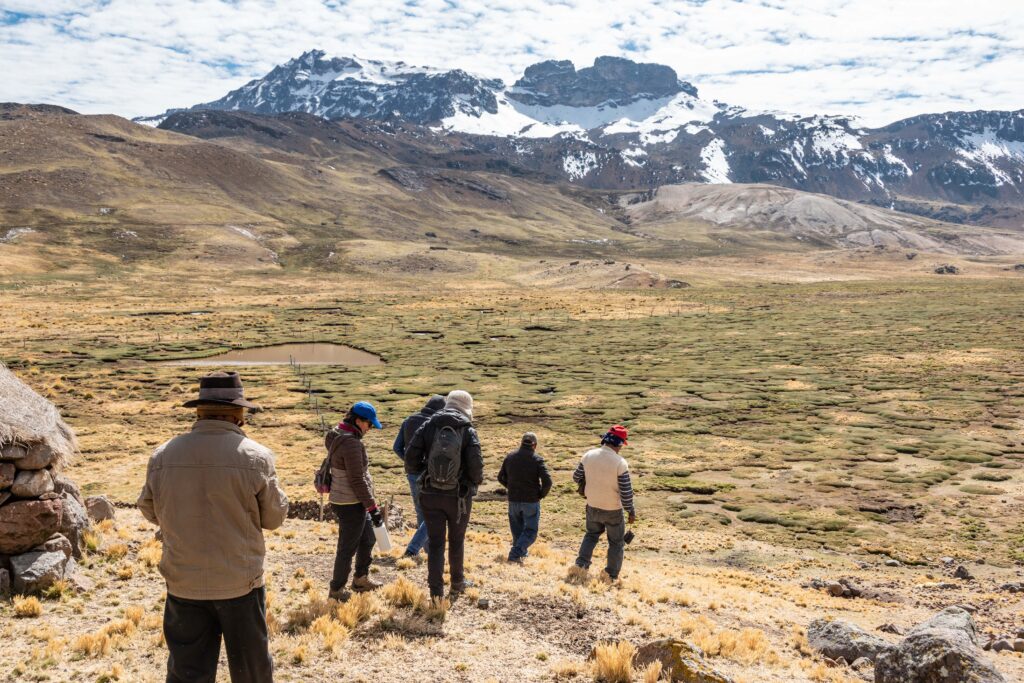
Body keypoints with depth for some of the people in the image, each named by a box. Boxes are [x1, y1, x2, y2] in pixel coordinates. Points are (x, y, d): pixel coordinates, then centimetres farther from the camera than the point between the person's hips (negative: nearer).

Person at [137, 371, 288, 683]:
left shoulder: (162, 455, -6)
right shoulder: (255, 456, -15)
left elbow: (150, 511, 9)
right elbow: (274, 517, -4)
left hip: (183, 584, 2)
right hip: (240, 584, -2)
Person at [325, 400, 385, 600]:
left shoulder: (337, 437, 7)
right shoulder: (351, 443, -24)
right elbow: (358, 481, -23)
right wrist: (373, 507, -16)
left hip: (348, 501, 10)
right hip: (351, 504, -10)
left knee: (367, 540, 23)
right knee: (347, 548, 4)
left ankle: (361, 579, 37)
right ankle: (336, 590, 18)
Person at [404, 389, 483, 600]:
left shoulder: (429, 425, -3)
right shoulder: (468, 430, -8)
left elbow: (410, 458, -8)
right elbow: (475, 465, -17)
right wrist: (477, 480, 5)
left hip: (430, 494, 1)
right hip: (459, 496, -1)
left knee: (435, 542, 8)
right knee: (456, 541, 18)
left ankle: (436, 590, 7)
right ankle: (457, 583, 34)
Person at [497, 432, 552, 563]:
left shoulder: (510, 457, 1)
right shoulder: (537, 460, -12)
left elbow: (501, 477, 9)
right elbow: (547, 481, -18)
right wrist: (541, 495, -2)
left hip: (513, 500, 4)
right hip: (531, 501, -4)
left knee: (517, 527, 21)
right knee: (531, 530, 4)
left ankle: (522, 551, 33)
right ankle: (515, 554, -9)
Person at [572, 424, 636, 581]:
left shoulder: (588, 455, -10)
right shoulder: (620, 462, -22)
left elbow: (576, 477, 3)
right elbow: (626, 491, -18)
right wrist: (631, 511, -5)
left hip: (592, 506, 4)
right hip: (613, 509, -4)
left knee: (591, 534, 28)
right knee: (616, 542, 16)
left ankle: (581, 564, 18)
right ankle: (612, 576, 20)